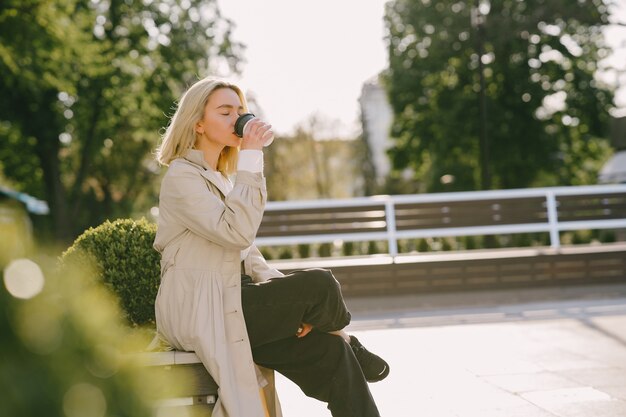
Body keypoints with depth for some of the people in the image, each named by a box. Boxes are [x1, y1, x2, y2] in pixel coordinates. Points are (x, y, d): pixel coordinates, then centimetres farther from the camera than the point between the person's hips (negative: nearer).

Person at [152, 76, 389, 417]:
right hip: (199, 313, -8)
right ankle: (352, 347, 10)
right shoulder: (182, 177, -8)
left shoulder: (220, 179, 20)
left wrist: (291, 300, -1)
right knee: (319, 283, -19)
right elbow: (237, 231, -22)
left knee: (331, 350, -11)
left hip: (227, 304, 8)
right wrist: (250, 158, -17)